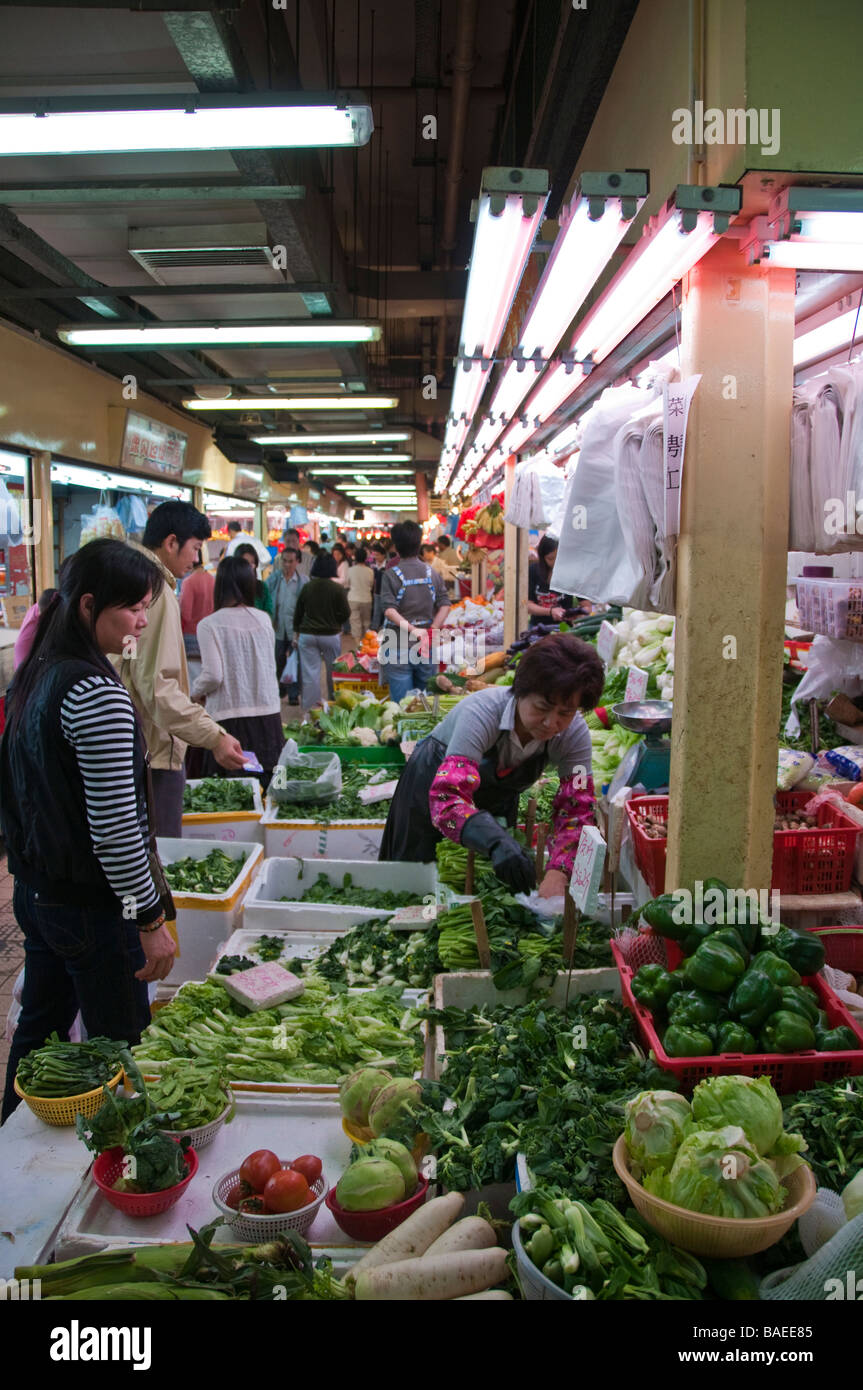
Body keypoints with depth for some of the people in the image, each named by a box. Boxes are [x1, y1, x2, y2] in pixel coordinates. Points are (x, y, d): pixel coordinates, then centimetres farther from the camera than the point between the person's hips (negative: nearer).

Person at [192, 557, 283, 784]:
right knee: (267, 784, 9)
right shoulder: (264, 620, 4)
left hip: (230, 716, -4)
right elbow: (271, 668, 9)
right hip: (268, 714, 4)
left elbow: (213, 676, -12)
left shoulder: (209, 625, -8)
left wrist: (195, 692, 7)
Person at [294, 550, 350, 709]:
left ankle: (310, 708, 5)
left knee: (310, 673, 4)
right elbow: (346, 614, -6)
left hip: (307, 635, 2)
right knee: (333, 671, 15)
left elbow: (298, 612, 6)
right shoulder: (337, 589, -10)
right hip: (330, 635, -1)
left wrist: (297, 631, 18)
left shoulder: (307, 587, -2)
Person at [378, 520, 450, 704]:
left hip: (399, 649, -3)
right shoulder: (432, 573, 4)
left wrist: (412, 629, -21)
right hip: (426, 648, 4)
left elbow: (389, 609, -18)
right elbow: (445, 604, -2)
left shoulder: (391, 575, -7)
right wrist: (432, 631, -8)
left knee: (401, 703, -1)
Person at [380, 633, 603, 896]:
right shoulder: (482, 711, -40)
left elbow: (576, 811, -28)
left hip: (498, 798, 4)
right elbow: (447, 796, -50)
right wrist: (498, 843, -67)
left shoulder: (574, 735, -27)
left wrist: (557, 873, -46)